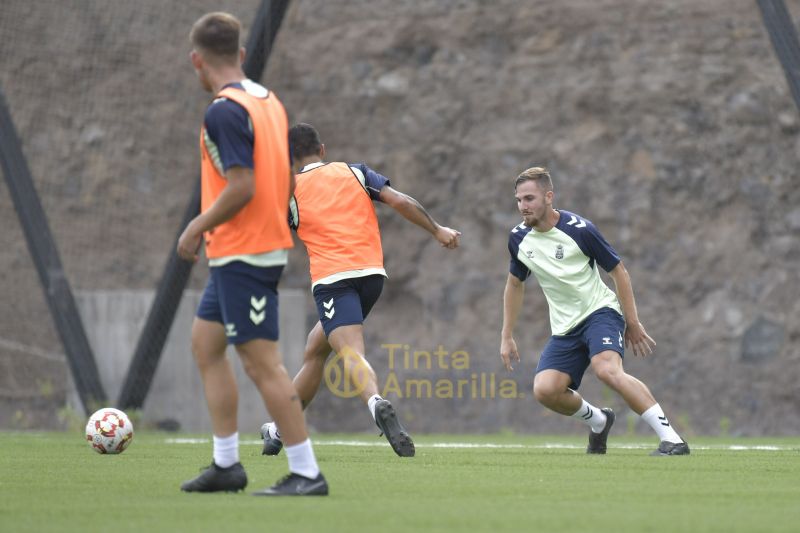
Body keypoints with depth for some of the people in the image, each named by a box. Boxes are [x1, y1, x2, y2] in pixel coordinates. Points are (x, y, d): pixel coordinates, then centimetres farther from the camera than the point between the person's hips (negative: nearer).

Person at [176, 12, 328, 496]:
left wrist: (197, 229, -12)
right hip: (270, 244, 10)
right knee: (206, 344, 17)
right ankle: (226, 464, 18)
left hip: (241, 255, -10)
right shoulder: (269, 101, 11)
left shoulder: (224, 111, -17)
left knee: (262, 362, -8)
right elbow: (288, 180, 15)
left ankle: (307, 473, -6)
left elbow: (242, 187, -24)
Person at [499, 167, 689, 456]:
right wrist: (507, 337, 16)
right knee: (544, 390, -17)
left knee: (607, 369, -34)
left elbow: (618, 270, -4)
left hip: (600, 312, -5)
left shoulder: (579, 229, -14)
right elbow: (515, 284, 19)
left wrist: (633, 324, -4)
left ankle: (672, 440, -33)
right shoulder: (518, 239, 2)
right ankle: (598, 421, 14)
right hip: (564, 328, 6)